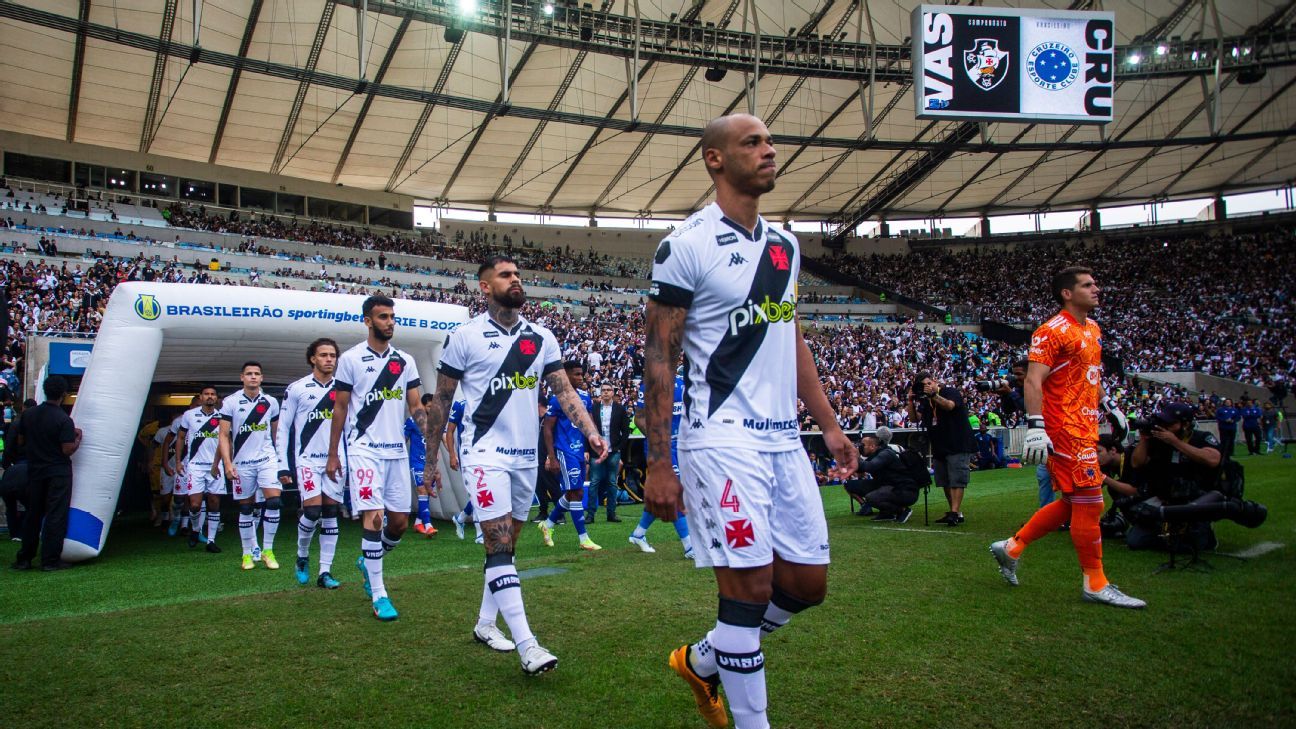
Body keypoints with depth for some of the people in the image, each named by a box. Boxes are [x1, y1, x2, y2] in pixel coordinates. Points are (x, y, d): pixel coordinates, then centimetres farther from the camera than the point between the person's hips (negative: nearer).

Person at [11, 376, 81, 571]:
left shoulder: (28, 414, 1)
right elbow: (68, 450, -18)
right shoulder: (64, 420, -16)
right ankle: (50, 560, 1)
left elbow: (21, 440, 11)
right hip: (58, 473, -5)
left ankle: (24, 558, 19)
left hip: (34, 471, 6)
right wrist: (78, 437, -1)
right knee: (55, 516, 0)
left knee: (33, 514, 15)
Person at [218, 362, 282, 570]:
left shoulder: (271, 402, 5)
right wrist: (227, 463, -12)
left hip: (267, 459, 1)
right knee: (245, 508, 7)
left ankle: (267, 550, -1)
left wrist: (280, 457, 16)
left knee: (274, 501, -13)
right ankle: (249, 553, 19)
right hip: (242, 462, -1)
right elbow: (224, 435, -3)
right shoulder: (230, 402, -2)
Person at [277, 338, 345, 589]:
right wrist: (283, 465, -4)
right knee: (312, 510, -15)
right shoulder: (296, 389, -1)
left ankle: (325, 572, 8)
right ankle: (302, 557, 12)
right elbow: (283, 428, 1)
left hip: (335, 461, 3)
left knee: (330, 515, 2)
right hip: (307, 459, -3)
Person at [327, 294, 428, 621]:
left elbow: (416, 406, 9)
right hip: (364, 450, -4)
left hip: (397, 450, 4)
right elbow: (340, 408, 3)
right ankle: (378, 595, -2)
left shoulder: (405, 361, 10)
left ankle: (368, 562, 36)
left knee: (400, 521, 7)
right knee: (373, 517, -11)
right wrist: (333, 455, 2)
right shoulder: (351, 358, 0)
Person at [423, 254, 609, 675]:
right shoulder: (466, 336, -4)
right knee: (499, 544, -11)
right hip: (485, 452, -5)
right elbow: (441, 401, 2)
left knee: (506, 545, 14)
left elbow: (564, 391, 4)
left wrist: (591, 432, -12)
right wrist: (431, 458, 3)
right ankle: (526, 644, -14)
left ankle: (485, 623, 29)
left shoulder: (541, 338, 7)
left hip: (526, 454, 5)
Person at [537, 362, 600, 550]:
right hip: (565, 452, -8)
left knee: (572, 494, 13)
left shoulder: (585, 396, 9)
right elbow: (547, 429, -11)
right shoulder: (557, 398, -12)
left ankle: (548, 524, 31)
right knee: (576, 493, -5)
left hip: (580, 451, 8)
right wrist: (551, 458, -14)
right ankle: (583, 538, 3)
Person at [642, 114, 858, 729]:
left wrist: (829, 423, 17)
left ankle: (702, 661, 32)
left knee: (808, 583, 10)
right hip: (723, 439, -7)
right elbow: (659, 359, -9)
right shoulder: (686, 246, -8)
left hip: (783, 438, 8)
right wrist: (658, 465, -12)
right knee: (750, 587, -5)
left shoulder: (785, 246, 14)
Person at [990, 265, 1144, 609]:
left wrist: (1109, 407, 28)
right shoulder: (1052, 331, -13)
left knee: (1072, 503, 13)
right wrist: (1036, 427, -27)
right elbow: (1033, 381, -20)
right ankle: (1095, 584, 9)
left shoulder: (1093, 329, 16)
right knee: (1089, 503, -3)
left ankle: (1011, 547, 24)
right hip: (1065, 428, -10)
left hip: (1084, 427, 10)